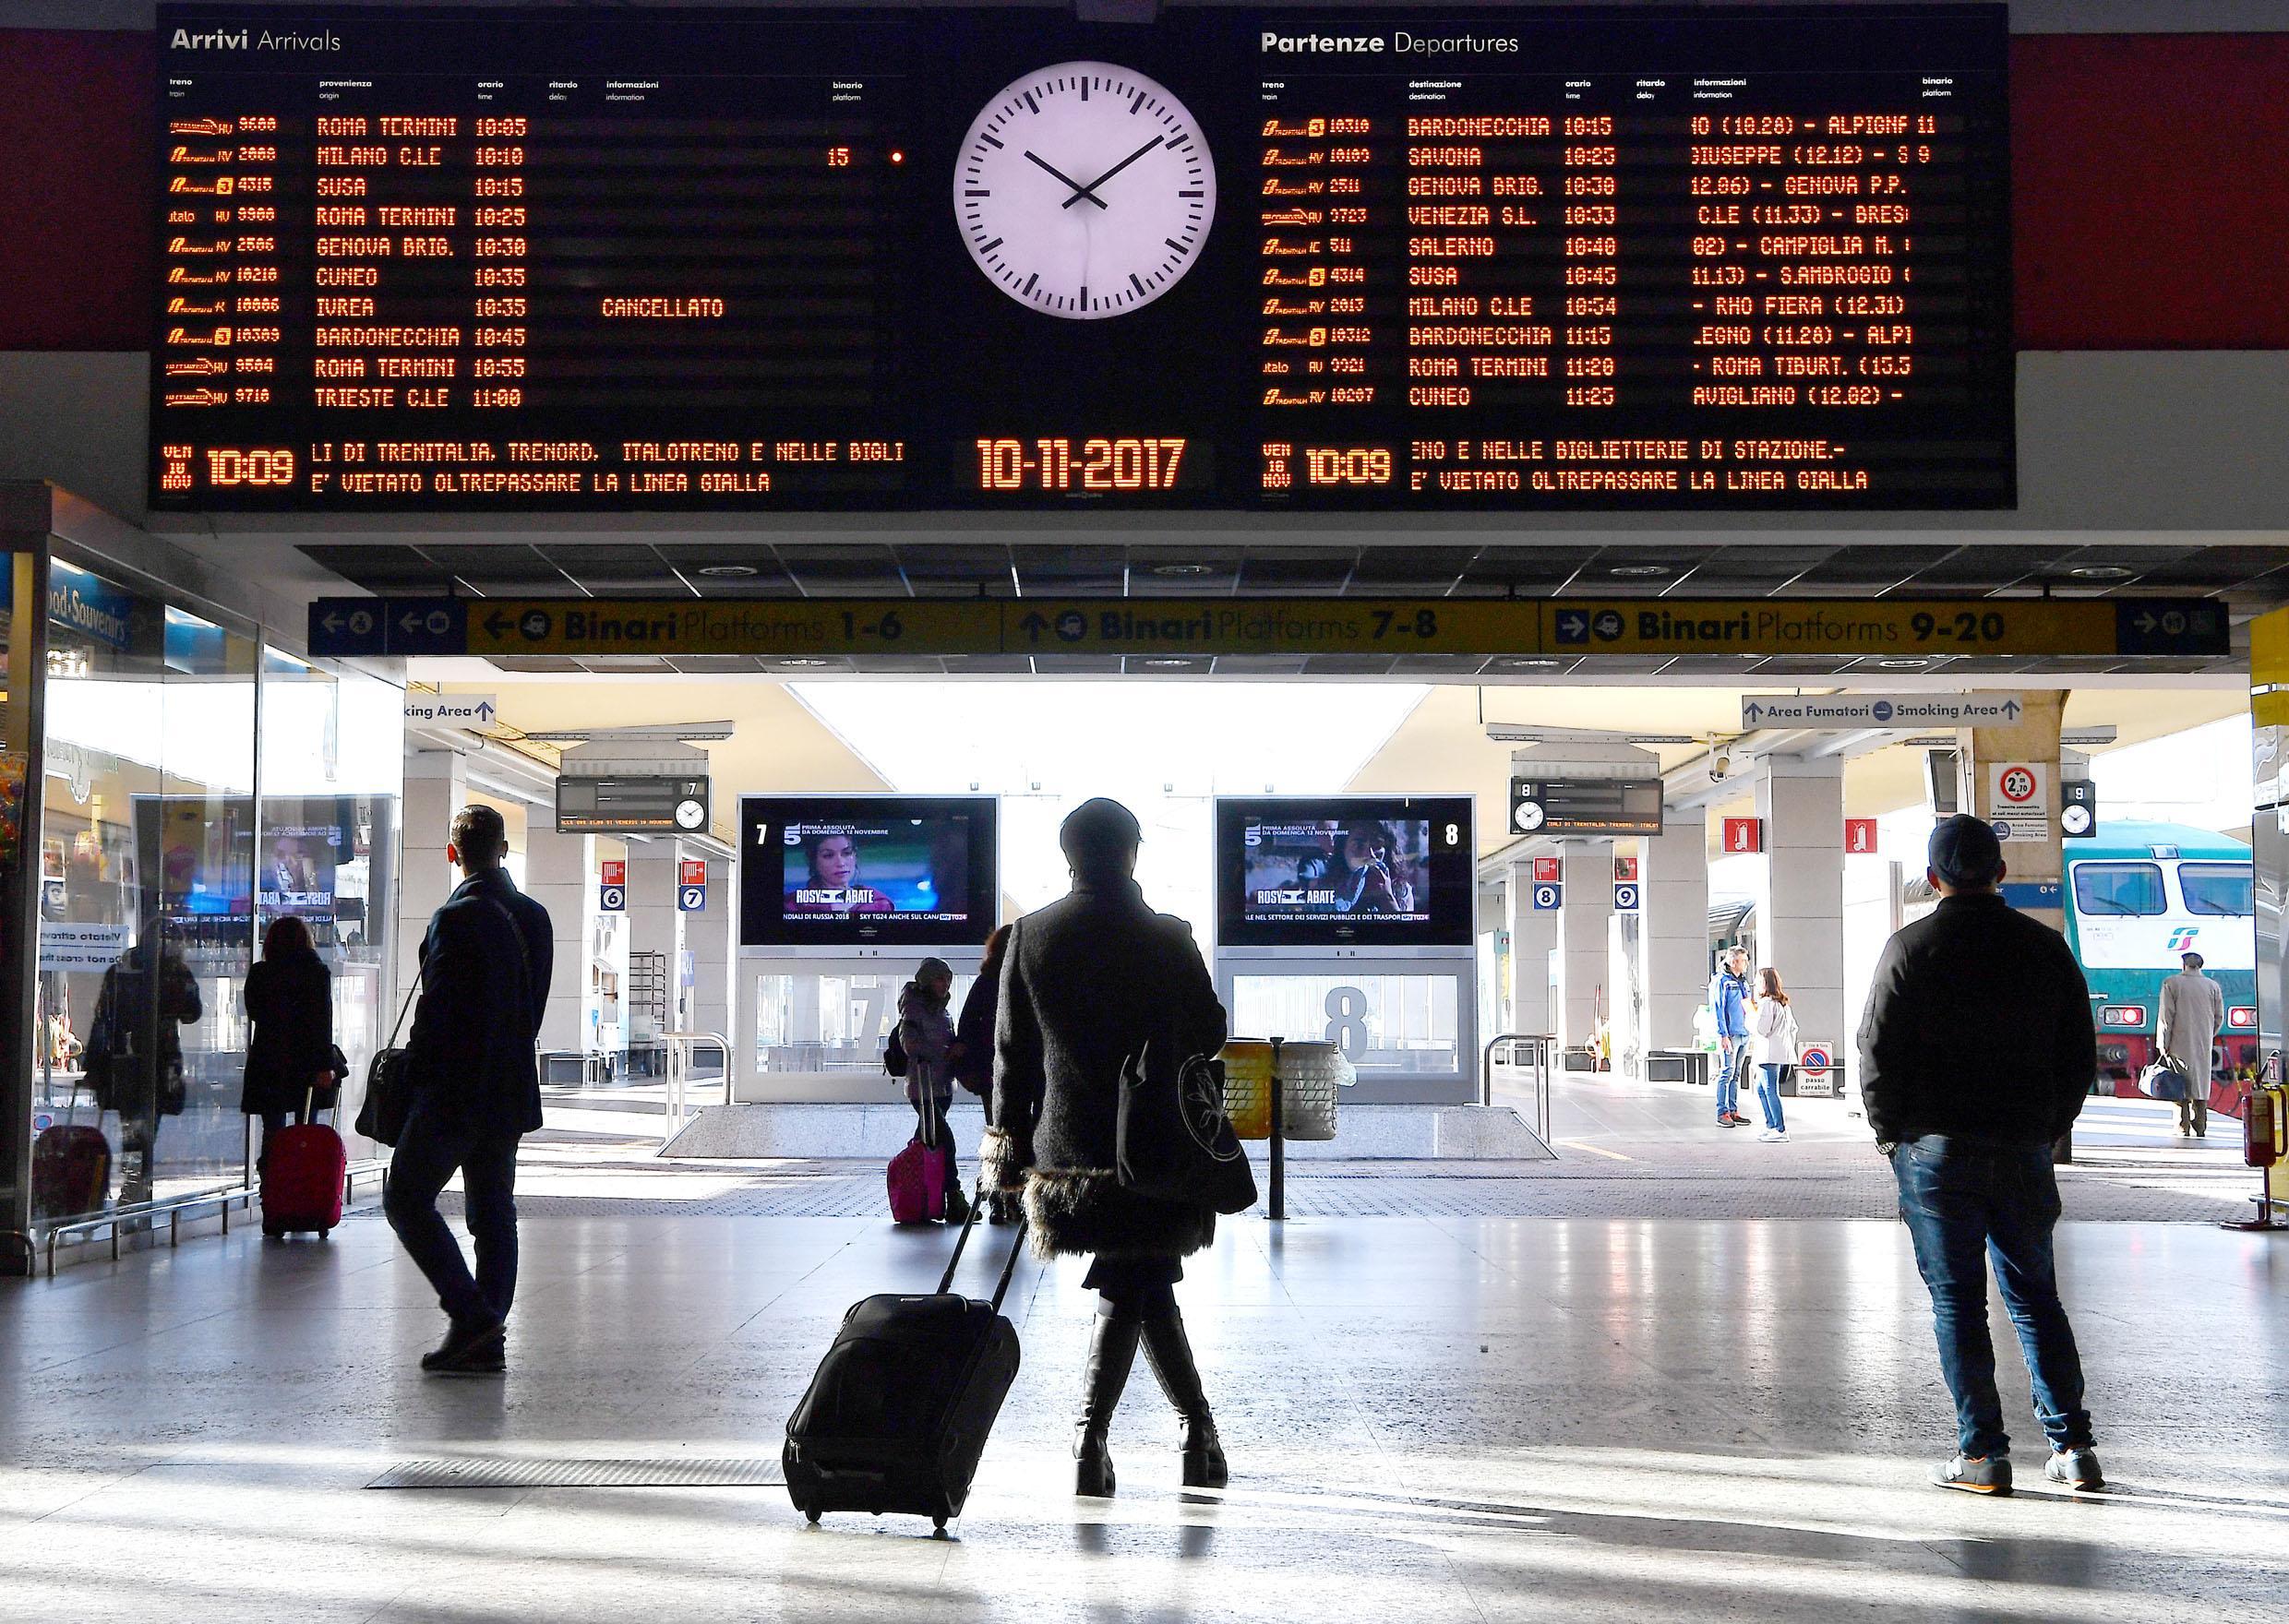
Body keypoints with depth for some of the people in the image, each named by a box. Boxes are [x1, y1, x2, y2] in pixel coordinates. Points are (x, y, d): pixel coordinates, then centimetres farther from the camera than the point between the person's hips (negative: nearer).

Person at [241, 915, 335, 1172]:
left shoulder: (258, 974, 1)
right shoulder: (318, 972, -5)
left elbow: (254, 1014, 13)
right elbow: (323, 1022, -10)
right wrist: (325, 1065, -12)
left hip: (267, 1064, 1)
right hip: (306, 1063, -1)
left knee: (273, 1131, 5)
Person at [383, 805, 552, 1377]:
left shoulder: (455, 918, -15)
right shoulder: (535, 917, 8)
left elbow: (436, 1008, -15)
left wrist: (414, 1072, -3)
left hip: (454, 1090, -7)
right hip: (512, 1090, 7)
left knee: (407, 1199, 3)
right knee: (494, 1213, 10)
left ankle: (470, 1312, -5)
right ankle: (487, 1340, 11)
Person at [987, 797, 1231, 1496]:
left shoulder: (1029, 936, 1)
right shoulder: (1167, 939, -7)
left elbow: (1013, 1051, 4)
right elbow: (1208, 1036, -2)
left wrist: (1009, 1146, 9)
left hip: (1068, 1145, 3)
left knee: (1142, 1283, 13)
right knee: (1129, 1286, 6)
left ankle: (1199, 1429, 14)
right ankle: (1089, 1435, 1)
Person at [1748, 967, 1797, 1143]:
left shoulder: (1766, 1003, -13)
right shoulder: (1784, 1003, 16)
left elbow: (1761, 1029, -18)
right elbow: (1793, 1028, 20)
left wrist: (1751, 1019, 0)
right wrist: (1790, 1048, 25)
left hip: (1770, 1054, -10)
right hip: (1783, 1053, 10)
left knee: (1771, 1091, -7)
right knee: (1760, 1088, 18)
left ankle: (1780, 1130, -9)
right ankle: (1771, 1125, 18)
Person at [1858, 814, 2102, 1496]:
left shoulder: (1910, 949, -6)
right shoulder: (2046, 948, 4)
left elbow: (1877, 1054, -7)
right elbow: (2080, 1056, 7)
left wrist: (1894, 1135, 5)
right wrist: (2045, 1131, 16)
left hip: (1936, 1151, -3)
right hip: (2023, 1153, 3)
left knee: (1957, 1303, 2)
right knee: (2036, 1297, 13)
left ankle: (1982, 1453, 2)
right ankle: (2072, 1446, 11)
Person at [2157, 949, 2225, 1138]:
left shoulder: (2171, 984, -4)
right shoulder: (2213, 986, 6)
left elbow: (2166, 1017, -7)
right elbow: (2219, 1018, 9)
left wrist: (2163, 1045, -4)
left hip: (2180, 1044, -3)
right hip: (2204, 1045, 3)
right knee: (2201, 1082, 9)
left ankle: (2183, 1128, -6)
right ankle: (2200, 1127, 8)